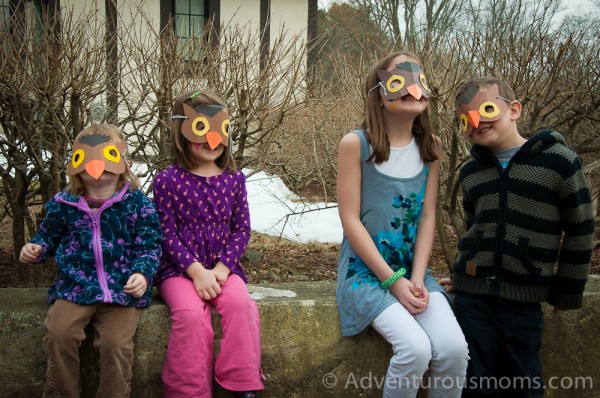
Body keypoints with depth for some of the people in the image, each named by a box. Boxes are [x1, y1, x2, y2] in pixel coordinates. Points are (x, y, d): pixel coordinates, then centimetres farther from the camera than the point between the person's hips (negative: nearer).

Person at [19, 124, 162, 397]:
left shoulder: (138, 203, 1)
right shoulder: (63, 204, 8)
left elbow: (149, 246, 1)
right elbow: (49, 237, 24)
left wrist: (142, 274, -16)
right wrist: (35, 249, 2)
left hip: (123, 289, -2)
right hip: (75, 287, 2)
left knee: (116, 343, -21)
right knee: (59, 333, -21)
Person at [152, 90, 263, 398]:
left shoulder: (233, 178, 8)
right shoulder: (167, 180, -2)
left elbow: (242, 228, 5)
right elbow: (167, 234, -5)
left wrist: (222, 268, -10)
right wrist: (197, 271, -17)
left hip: (222, 267, 2)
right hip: (180, 269, -2)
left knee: (241, 304, -28)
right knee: (191, 313, -30)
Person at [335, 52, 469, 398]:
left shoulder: (430, 146, 3)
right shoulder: (356, 144, -11)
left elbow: (428, 216, 3)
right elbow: (351, 220, -12)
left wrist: (416, 278, -9)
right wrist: (392, 281, -15)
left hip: (412, 268, 4)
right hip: (366, 270, -4)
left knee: (454, 348, -19)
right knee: (415, 348, -25)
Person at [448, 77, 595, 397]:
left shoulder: (558, 161, -6)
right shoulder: (470, 172, 8)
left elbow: (580, 229, -1)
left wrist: (567, 290, 2)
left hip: (523, 298, -3)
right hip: (472, 292, 4)